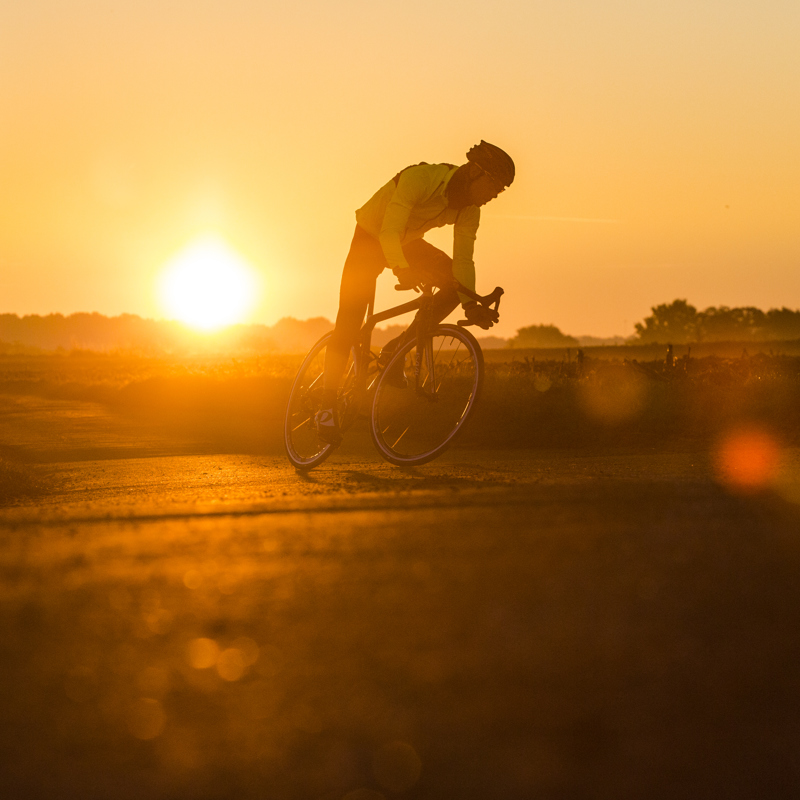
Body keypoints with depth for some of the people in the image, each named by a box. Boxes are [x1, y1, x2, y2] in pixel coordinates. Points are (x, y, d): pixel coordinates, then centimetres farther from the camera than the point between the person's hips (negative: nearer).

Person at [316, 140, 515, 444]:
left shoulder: (469, 210, -17)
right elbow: (390, 230, -42)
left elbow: (463, 260, -18)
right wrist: (401, 269, -58)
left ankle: (395, 350, -2)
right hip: (371, 237, -6)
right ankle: (327, 407, -9)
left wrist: (471, 305, -32)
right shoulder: (420, 178, -36)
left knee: (455, 282, -13)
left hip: (407, 244, 6)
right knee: (350, 321, -14)